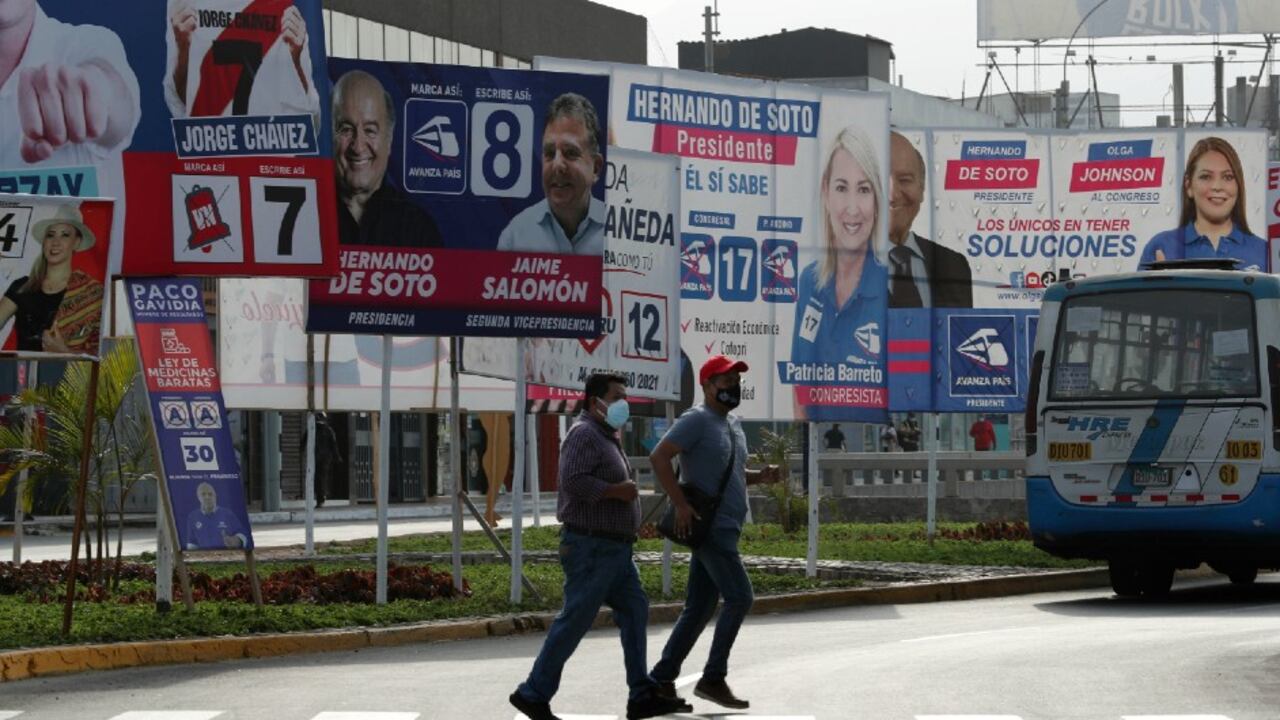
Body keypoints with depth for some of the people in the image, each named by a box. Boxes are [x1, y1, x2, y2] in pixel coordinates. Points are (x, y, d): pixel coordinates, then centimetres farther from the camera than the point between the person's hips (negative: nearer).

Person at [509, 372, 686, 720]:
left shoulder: (607, 438, 19)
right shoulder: (584, 434, -14)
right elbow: (573, 480, -27)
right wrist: (616, 491, -22)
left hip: (613, 548, 10)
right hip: (592, 547, -10)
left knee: (635, 612, 6)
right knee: (575, 620, -7)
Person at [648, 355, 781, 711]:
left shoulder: (734, 424, 18)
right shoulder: (697, 420, -10)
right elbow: (659, 457, -19)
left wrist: (761, 476, 7)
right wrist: (680, 504, -22)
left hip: (726, 529, 9)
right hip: (710, 527, -9)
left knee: (699, 608, 9)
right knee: (740, 597, -13)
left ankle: (661, 680, 13)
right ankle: (713, 679, -7)